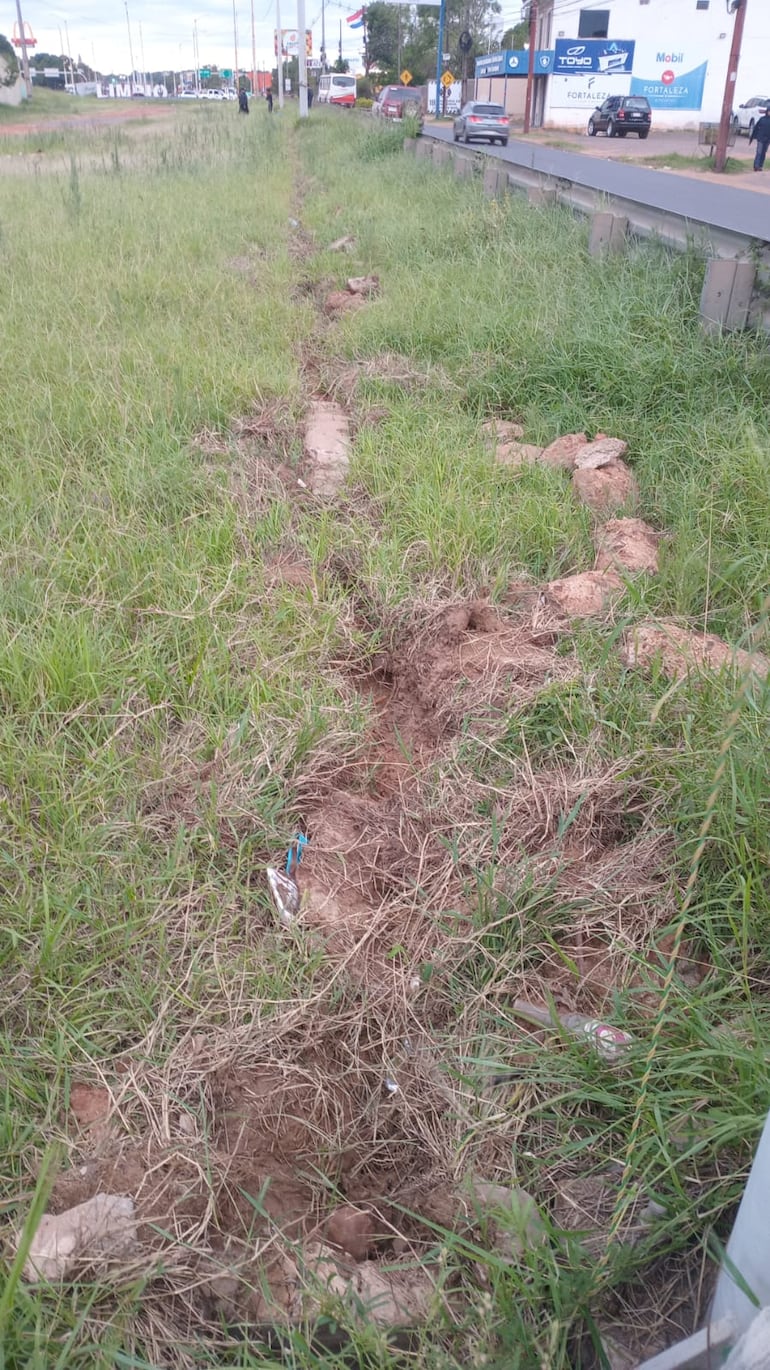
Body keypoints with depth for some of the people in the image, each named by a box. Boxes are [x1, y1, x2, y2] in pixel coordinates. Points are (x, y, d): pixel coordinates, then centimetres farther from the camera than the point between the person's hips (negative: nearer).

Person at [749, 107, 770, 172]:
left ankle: (760, 166, 13)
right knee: (759, 152, -10)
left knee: (763, 153, 7)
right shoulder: (762, 119, -1)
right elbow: (755, 128, 2)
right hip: (760, 139, -3)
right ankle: (756, 166, -9)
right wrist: (751, 138, 0)